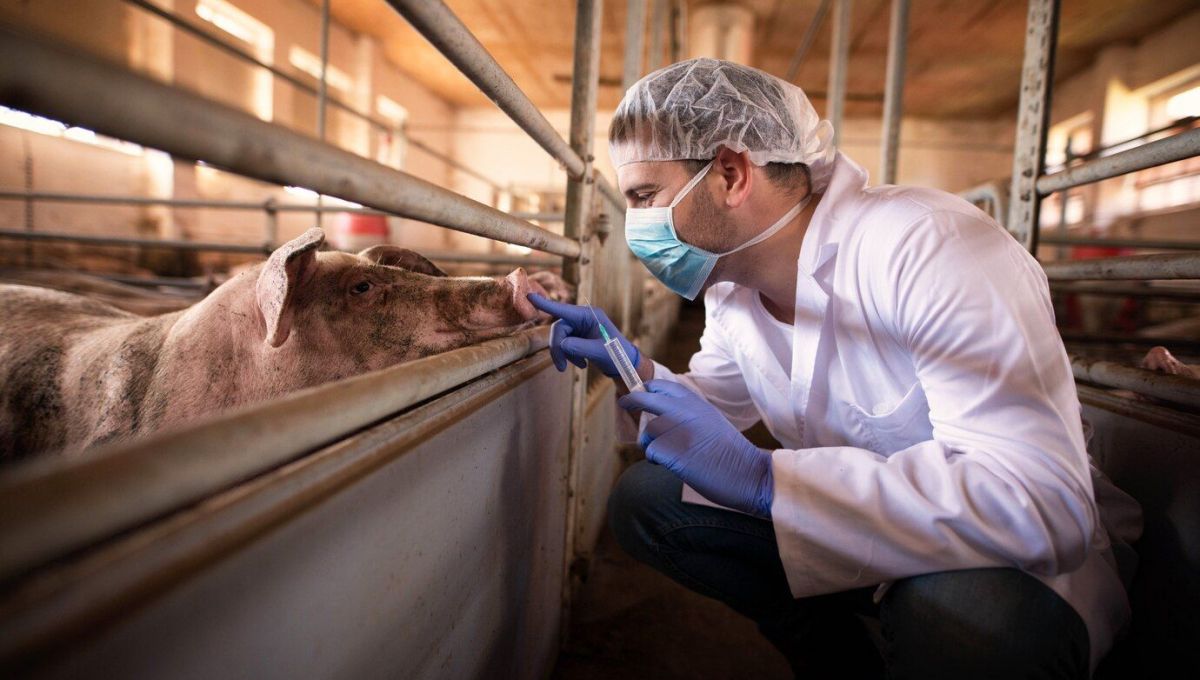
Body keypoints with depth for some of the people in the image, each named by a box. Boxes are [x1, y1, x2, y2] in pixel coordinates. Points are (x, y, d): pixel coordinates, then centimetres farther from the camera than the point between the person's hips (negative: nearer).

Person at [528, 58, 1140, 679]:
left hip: (1023, 562, -6)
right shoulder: (730, 287, -4)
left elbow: (1045, 506, -35)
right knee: (642, 498, -6)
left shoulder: (928, 249, -28)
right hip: (869, 541, 6)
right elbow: (715, 411, 12)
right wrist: (639, 372, -9)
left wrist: (763, 478, -38)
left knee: (960, 611, -40)